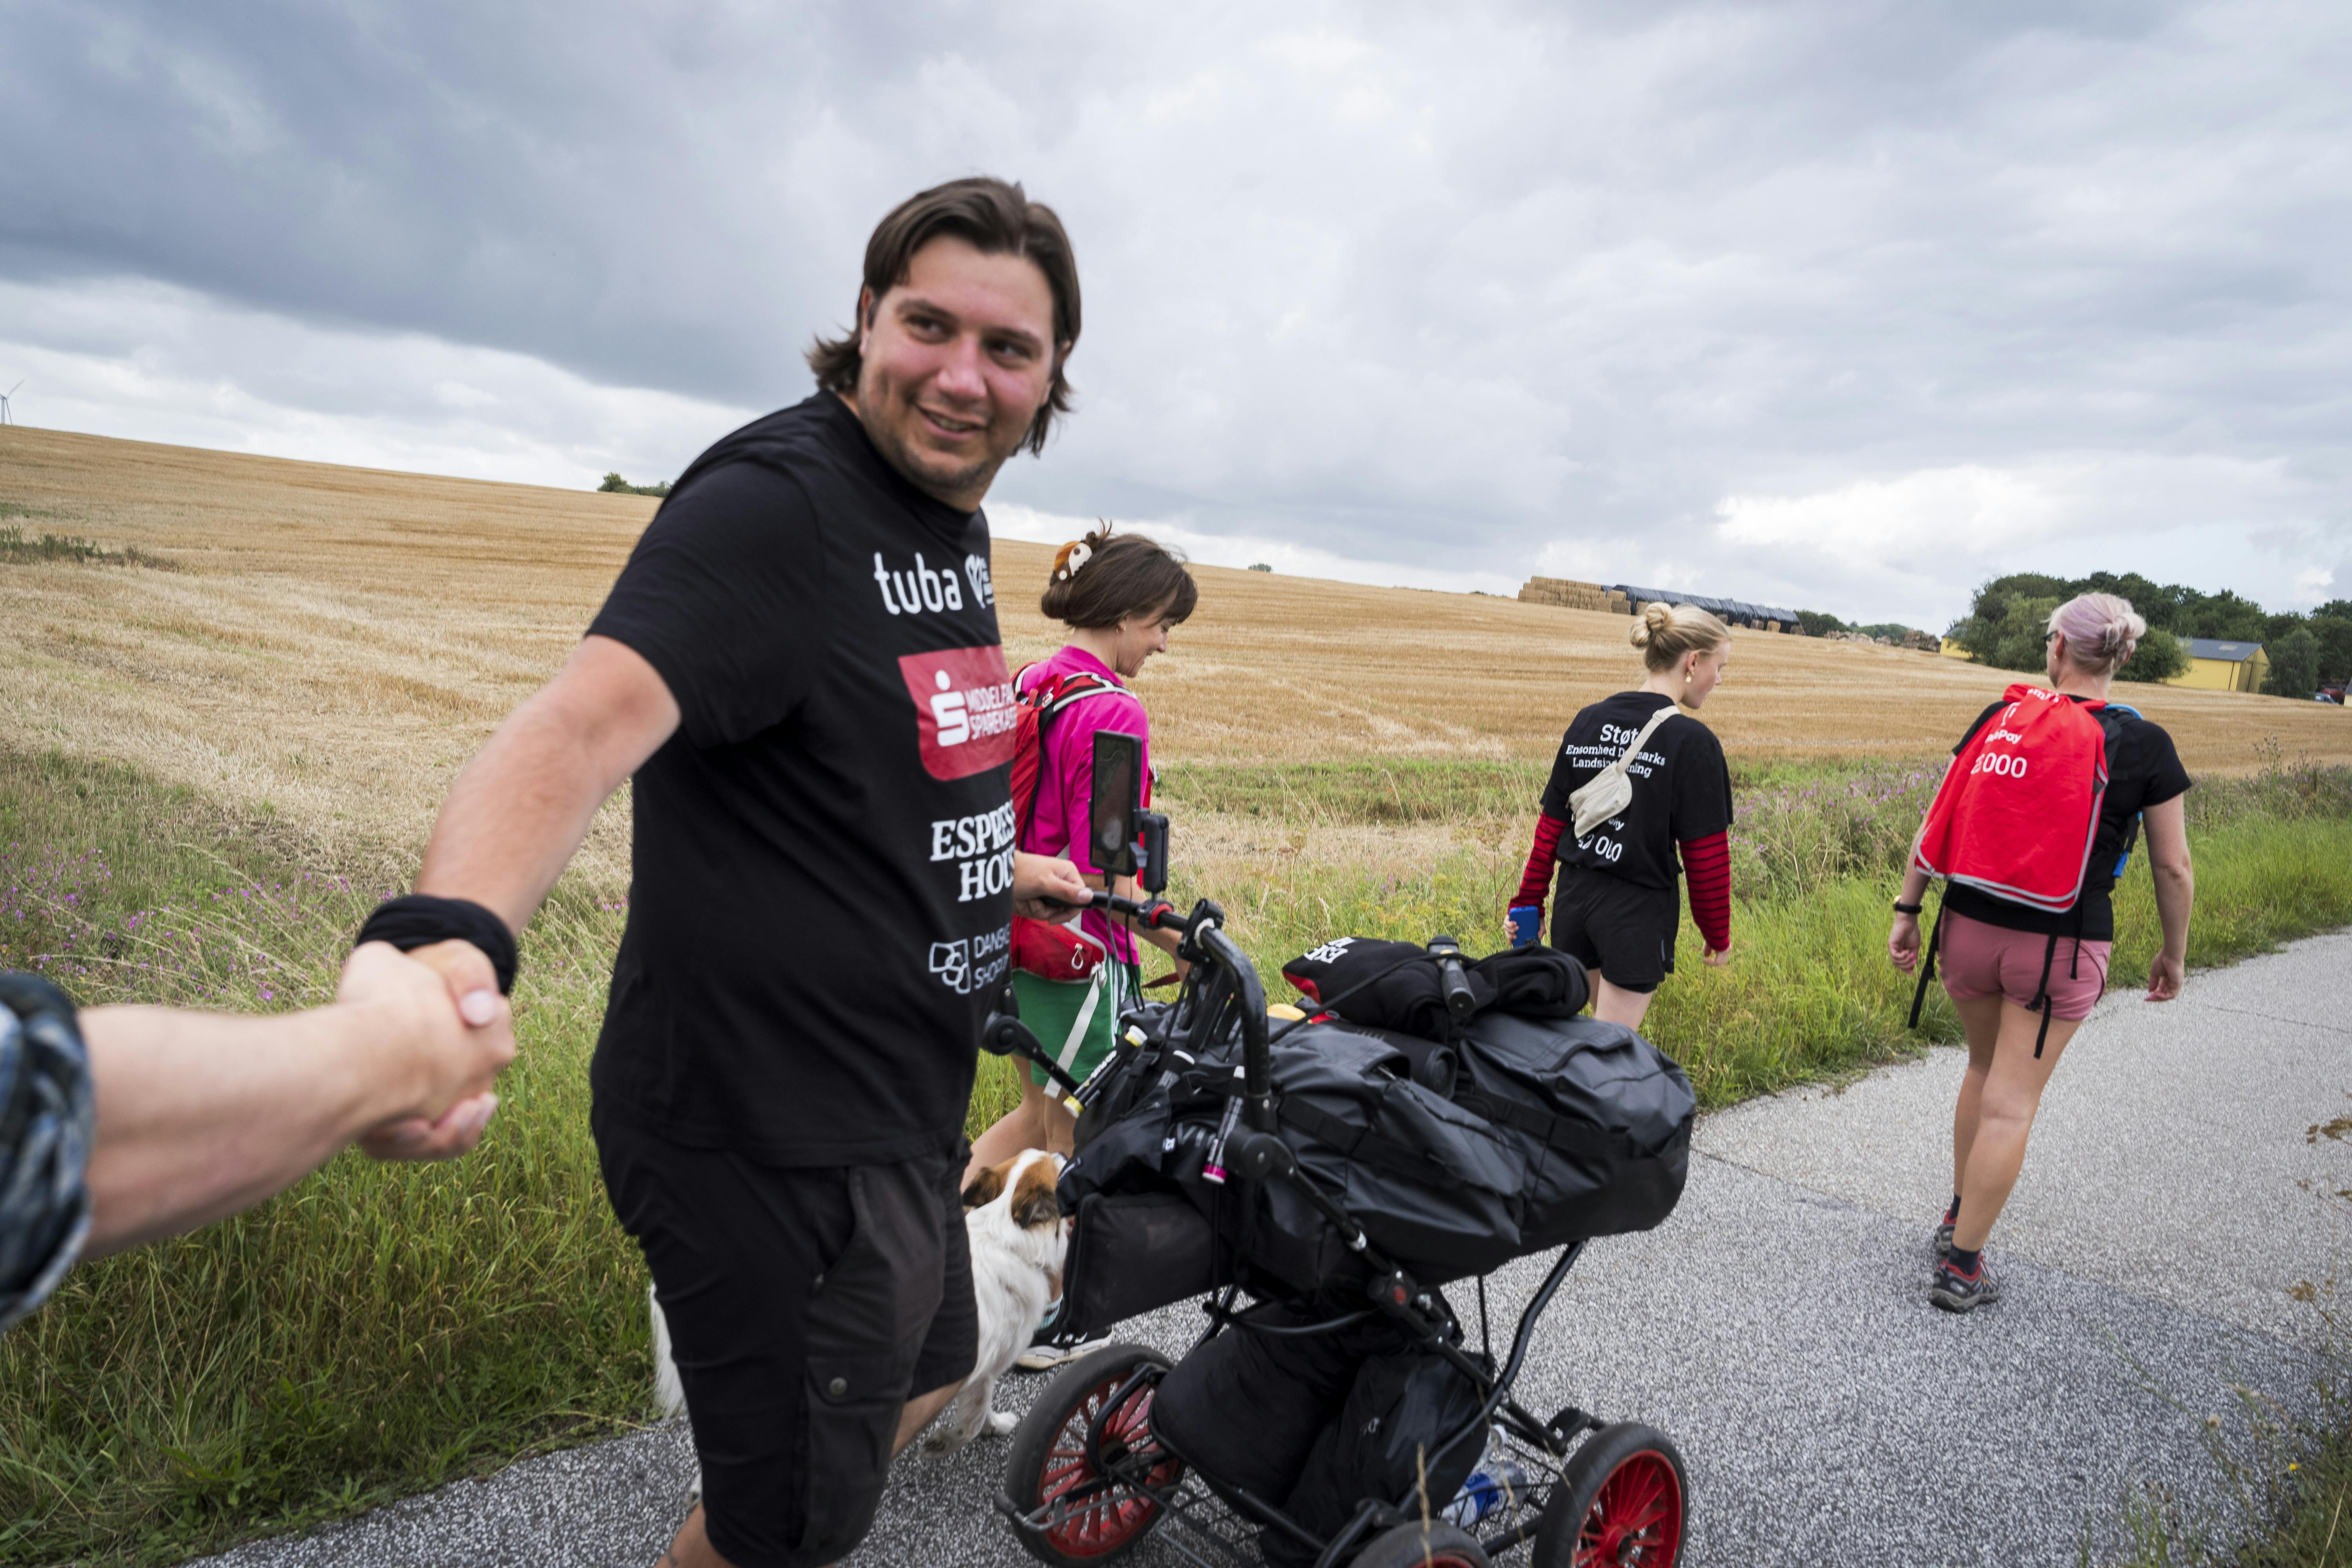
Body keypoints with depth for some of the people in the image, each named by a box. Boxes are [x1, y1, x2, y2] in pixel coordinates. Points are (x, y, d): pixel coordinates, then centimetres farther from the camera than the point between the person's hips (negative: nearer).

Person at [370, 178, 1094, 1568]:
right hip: (775, 1140, -9)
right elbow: (586, 721, -38)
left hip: (897, 1110, 9)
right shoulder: (775, 502, -21)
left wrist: (988, 870, 28)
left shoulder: (956, 525, 9)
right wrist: (448, 934, -54)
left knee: (929, 1376, 31)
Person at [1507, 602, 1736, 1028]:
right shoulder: (1693, 741, -13)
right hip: (1639, 912, -6)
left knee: (1610, 1033, 21)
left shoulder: (1587, 721, 5)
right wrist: (1718, 935, 3)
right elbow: (1707, 854, -10)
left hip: (1575, 897, 6)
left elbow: (1550, 824, 7)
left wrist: (1528, 901, 14)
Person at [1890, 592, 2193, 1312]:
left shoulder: (2000, 719, 0)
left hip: (1970, 929, 3)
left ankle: (1958, 1217, 36)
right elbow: (2173, 866, -1)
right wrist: (2174, 954, 13)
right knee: (2011, 1104, 4)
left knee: (1985, 1069, 25)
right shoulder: (2146, 746, -5)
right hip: (2063, 948, -2)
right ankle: (1961, 1266, 11)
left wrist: (1907, 910, 6)